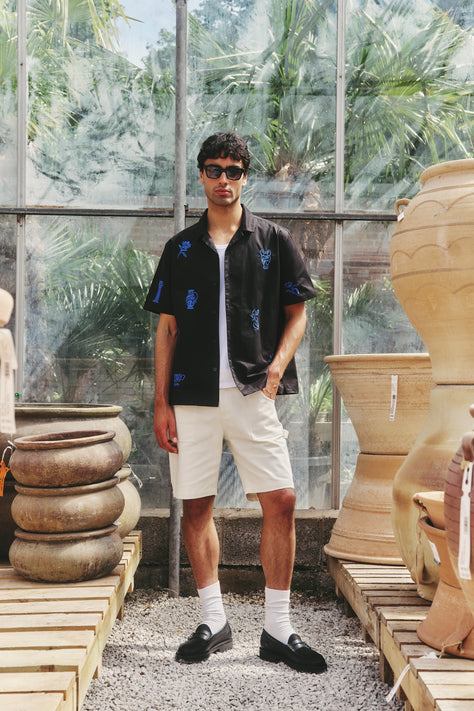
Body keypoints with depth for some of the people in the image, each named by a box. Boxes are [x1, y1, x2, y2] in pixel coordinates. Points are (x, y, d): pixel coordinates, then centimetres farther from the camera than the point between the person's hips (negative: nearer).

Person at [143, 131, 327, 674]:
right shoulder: (181, 248, 11)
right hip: (192, 396, 2)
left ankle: (277, 630, 5)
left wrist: (277, 365, -9)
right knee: (196, 507, 4)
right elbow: (166, 329, 10)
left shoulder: (273, 241, 8)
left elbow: (296, 313, 10)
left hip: (252, 392, -1)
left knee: (280, 501, -8)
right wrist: (161, 403, 3)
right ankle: (214, 623, 19)